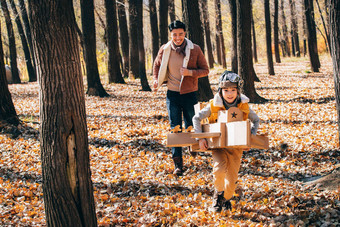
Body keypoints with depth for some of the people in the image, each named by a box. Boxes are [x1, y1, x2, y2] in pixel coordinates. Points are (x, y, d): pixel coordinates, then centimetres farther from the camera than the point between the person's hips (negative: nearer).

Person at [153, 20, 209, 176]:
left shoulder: (195, 50, -8)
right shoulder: (164, 50, -1)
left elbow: (205, 70, -3)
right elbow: (157, 65, 19)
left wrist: (190, 72, -19)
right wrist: (156, 80, 6)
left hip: (190, 93, -1)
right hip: (172, 94, 1)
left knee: (190, 126, 11)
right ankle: (178, 164, -2)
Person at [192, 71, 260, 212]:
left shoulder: (243, 106, -6)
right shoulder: (214, 106, -11)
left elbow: (256, 120, 9)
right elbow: (196, 118, -4)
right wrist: (200, 138, -12)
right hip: (218, 145, -2)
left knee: (232, 177, 2)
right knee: (219, 169, -26)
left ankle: (226, 198, 33)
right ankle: (218, 192, 4)